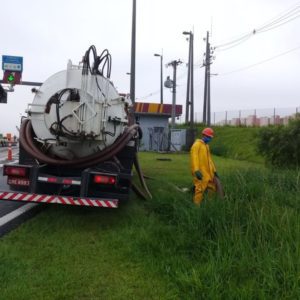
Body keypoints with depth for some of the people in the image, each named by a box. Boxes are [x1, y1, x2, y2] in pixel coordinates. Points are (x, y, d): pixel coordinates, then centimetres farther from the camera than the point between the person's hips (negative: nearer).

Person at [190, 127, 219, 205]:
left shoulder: (206, 146, 19)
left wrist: (214, 170, 22)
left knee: (212, 188, 13)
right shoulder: (197, 144, -8)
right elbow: (194, 157, -18)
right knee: (200, 189, -9)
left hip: (208, 172, 9)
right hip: (200, 173, -9)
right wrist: (196, 170, -28)